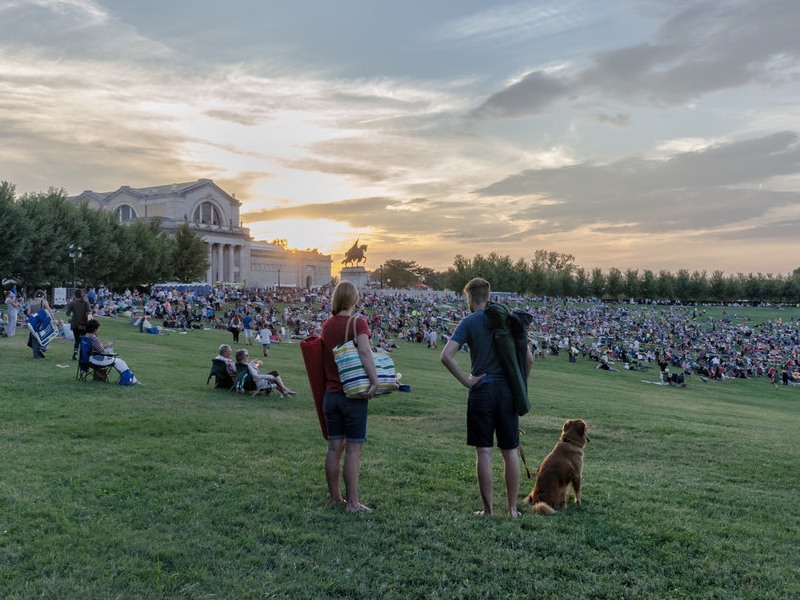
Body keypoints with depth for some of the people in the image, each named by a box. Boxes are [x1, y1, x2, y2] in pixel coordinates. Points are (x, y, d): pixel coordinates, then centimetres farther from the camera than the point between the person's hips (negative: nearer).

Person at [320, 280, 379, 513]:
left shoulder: (327, 324, 7)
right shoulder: (358, 322, -11)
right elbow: (364, 350, -26)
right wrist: (375, 380, -28)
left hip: (330, 394, 6)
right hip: (354, 395, -5)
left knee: (334, 448, 11)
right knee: (353, 450, 0)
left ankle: (335, 498, 20)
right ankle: (352, 502, 3)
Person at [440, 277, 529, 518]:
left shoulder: (469, 322, -4)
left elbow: (446, 356, -16)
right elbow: (528, 358, 5)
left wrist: (466, 381, -9)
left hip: (482, 391, -3)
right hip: (507, 391, 4)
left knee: (483, 451, 3)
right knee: (510, 451, 10)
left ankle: (488, 510, 8)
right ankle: (512, 508, 17)